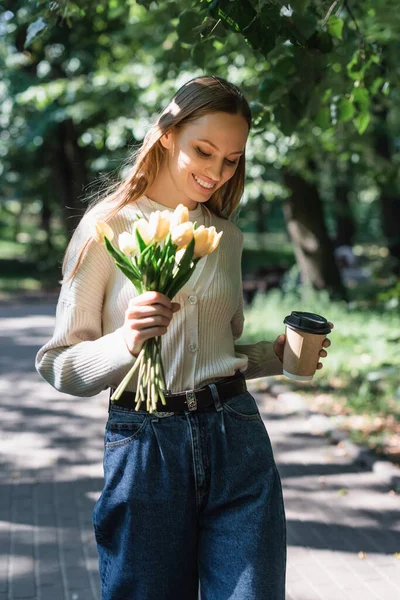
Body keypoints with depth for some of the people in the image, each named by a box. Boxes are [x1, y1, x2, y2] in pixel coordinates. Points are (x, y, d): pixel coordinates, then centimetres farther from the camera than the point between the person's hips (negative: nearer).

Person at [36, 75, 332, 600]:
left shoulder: (226, 237, 12)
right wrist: (127, 342, -24)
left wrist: (278, 356, 3)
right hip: (144, 448, -3)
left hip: (237, 443, 3)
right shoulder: (109, 228, -3)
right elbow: (59, 365, -5)